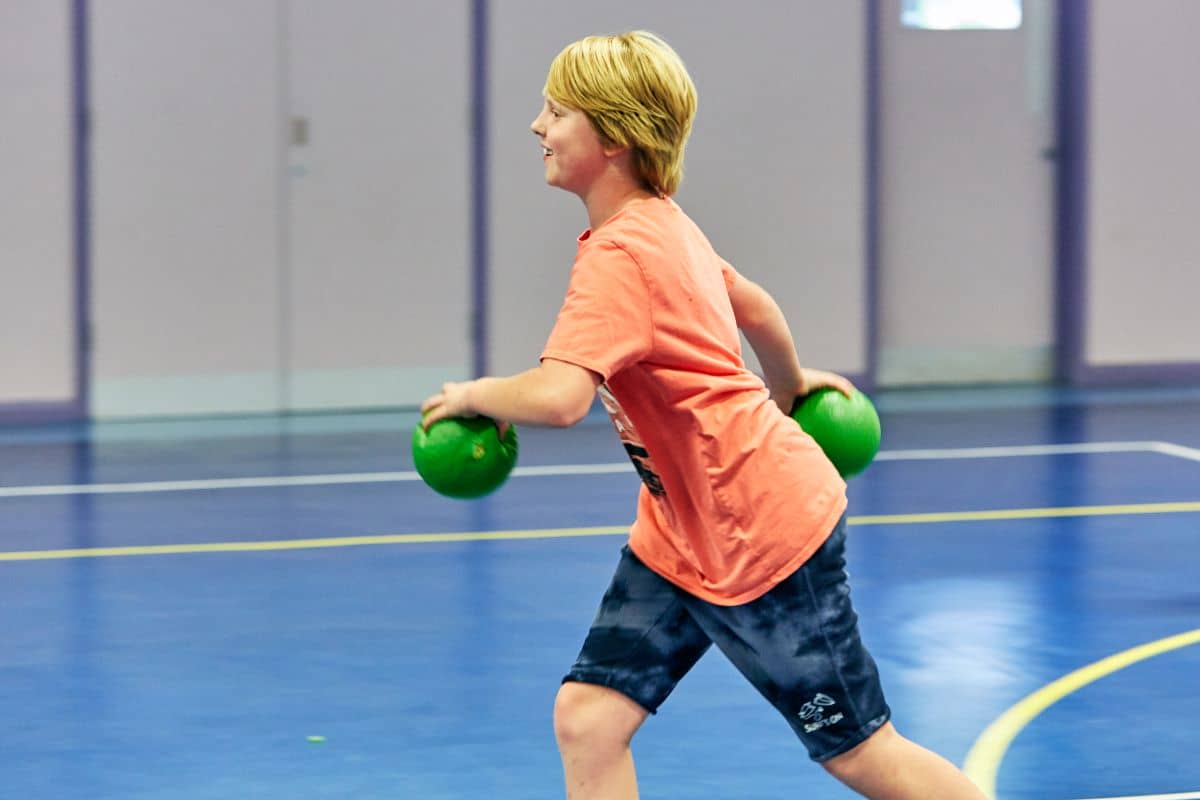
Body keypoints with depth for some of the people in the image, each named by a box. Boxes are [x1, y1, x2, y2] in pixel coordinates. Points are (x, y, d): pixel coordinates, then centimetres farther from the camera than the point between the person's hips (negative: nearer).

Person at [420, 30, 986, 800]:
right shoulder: (659, 225, 5)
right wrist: (790, 385, 41)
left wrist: (474, 395, -17)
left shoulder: (620, 256, -24)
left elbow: (558, 397, -38)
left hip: (763, 534, -9)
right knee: (586, 719, -2)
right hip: (682, 537, 9)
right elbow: (752, 303, 22)